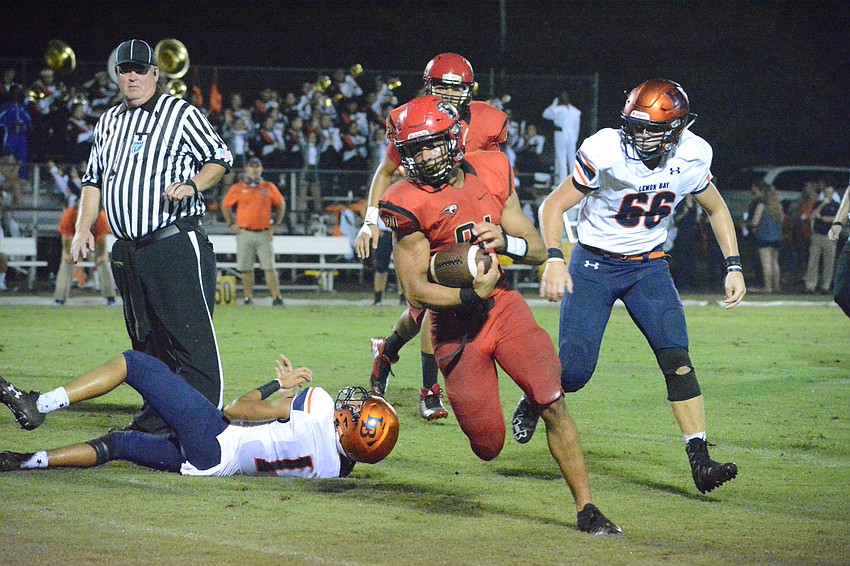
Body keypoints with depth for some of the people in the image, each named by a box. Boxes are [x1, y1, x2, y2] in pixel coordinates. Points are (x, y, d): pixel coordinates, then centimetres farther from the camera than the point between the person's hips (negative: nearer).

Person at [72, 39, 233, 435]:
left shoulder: (181, 114, 2)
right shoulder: (108, 123, 19)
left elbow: (220, 158, 3)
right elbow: (93, 180, 24)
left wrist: (192, 186, -15)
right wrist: (83, 228, 12)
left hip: (177, 244, -6)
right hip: (127, 251, 6)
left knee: (192, 337, -12)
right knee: (147, 342, 9)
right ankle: (154, 421, 13)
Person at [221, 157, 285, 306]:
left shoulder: (269, 187, 7)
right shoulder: (237, 188, 5)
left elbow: (281, 205, 17)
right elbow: (225, 205, 15)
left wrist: (275, 224, 10)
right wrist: (231, 224, 8)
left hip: (265, 234, 0)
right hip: (244, 233, 0)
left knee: (269, 267, -6)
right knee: (246, 268, 2)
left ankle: (276, 298, -10)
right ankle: (248, 298, 8)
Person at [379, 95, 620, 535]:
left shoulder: (492, 173, -3)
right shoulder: (409, 204, -14)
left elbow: (538, 251, 1)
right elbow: (414, 290, -13)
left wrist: (506, 241, -20)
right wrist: (470, 296, -27)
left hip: (504, 306, 3)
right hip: (455, 325, -2)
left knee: (553, 405, -14)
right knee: (487, 448, 1)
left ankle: (586, 509, -4)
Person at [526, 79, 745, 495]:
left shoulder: (692, 157, -10)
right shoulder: (606, 154, -24)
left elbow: (715, 209, 10)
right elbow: (553, 206, -16)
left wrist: (734, 267, 2)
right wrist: (553, 259, -31)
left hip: (649, 265, 3)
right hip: (594, 264, -3)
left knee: (676, 358, -15)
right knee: (574, 371, -7)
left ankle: (700, 461, -15)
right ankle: (533, 401, 28)